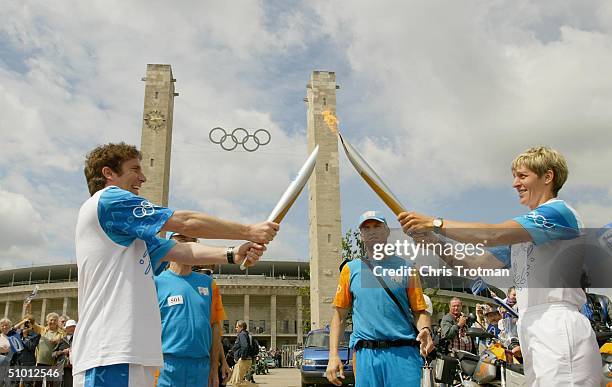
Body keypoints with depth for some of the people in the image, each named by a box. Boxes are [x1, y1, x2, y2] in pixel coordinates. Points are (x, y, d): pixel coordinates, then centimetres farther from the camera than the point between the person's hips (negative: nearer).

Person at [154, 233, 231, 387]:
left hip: (202, 364, 3)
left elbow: (215, 326, 11)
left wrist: (214, 370, 9)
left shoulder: (208, 283, 10)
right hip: (166, 365, -3)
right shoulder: (156, 282, 0)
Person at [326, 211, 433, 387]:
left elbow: (420, 311, 7)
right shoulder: (351, 269, 10)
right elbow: (339, 315, 9)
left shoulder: (405, 268, 8)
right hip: (365, 354, 1)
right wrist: (333, 355, 1)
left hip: (403, 353, -1)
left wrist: (425, 330, -15)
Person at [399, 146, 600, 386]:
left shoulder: (557, 212, -6)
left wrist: (435, 223, -19)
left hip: (558, 328, -9)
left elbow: (493, 235, -21)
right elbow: (477, 264, 16)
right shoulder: (520, 232, 22)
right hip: (532, 328, 9)